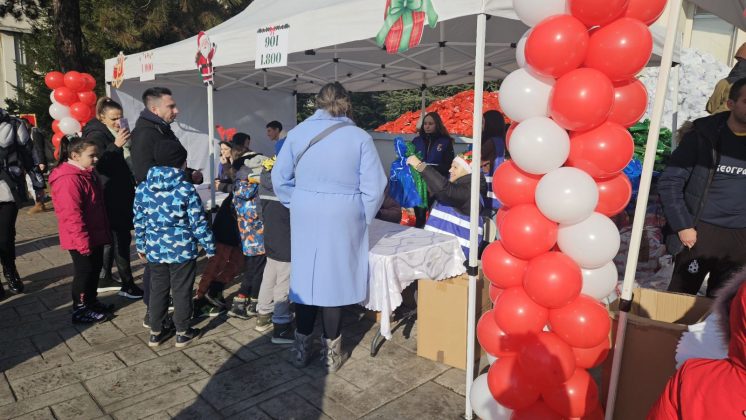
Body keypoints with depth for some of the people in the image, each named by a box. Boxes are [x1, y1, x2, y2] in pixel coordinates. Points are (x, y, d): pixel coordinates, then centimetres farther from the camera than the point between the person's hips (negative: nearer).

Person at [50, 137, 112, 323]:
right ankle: (80, 310, 17)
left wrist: (105, 230, 19)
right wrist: (83, 241, -24)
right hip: (82, 239, -9)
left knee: (95, 267, 18)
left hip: (95, 235, 9)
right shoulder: (68, 180, -23)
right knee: (84, 271, 2)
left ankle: (91, 301, 34)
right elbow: (72, 214, -26)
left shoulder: (88, 174, 10)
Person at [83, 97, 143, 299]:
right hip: (109, 197, -10)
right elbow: (99, 164, -26)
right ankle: (127, 285, -4)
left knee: (113, 238, 14)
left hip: (117, 195, 10)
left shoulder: (108, 133, 16)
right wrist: (116, 145, -33)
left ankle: (104, 279, 24)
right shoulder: (96, 135, -12)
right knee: (121, 239, -9)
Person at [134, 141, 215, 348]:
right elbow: (198, 223, -12)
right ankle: (183, 332, 20)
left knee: (157, 290, 17)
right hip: (182, 250, -4)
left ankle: (156, 332, 27)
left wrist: (140, 245, 19)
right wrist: (209, 247, -1)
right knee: (181, 291, 8)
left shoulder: (142, 188, -1)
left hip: (155, 250, 4)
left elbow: (139, 221, 7)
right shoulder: (187, 189, -14)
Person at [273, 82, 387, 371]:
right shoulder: (359, 137, -7)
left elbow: (280, 178, 2)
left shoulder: (297, 133, -1)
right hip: (342, 219, -2)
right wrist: (363, 217, 6)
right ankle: (330, 352, 22)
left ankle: (301, 348, 26)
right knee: (334, 279, 9)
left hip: (304, 218, 2)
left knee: (305, 277, 14)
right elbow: (374, 186, -7)